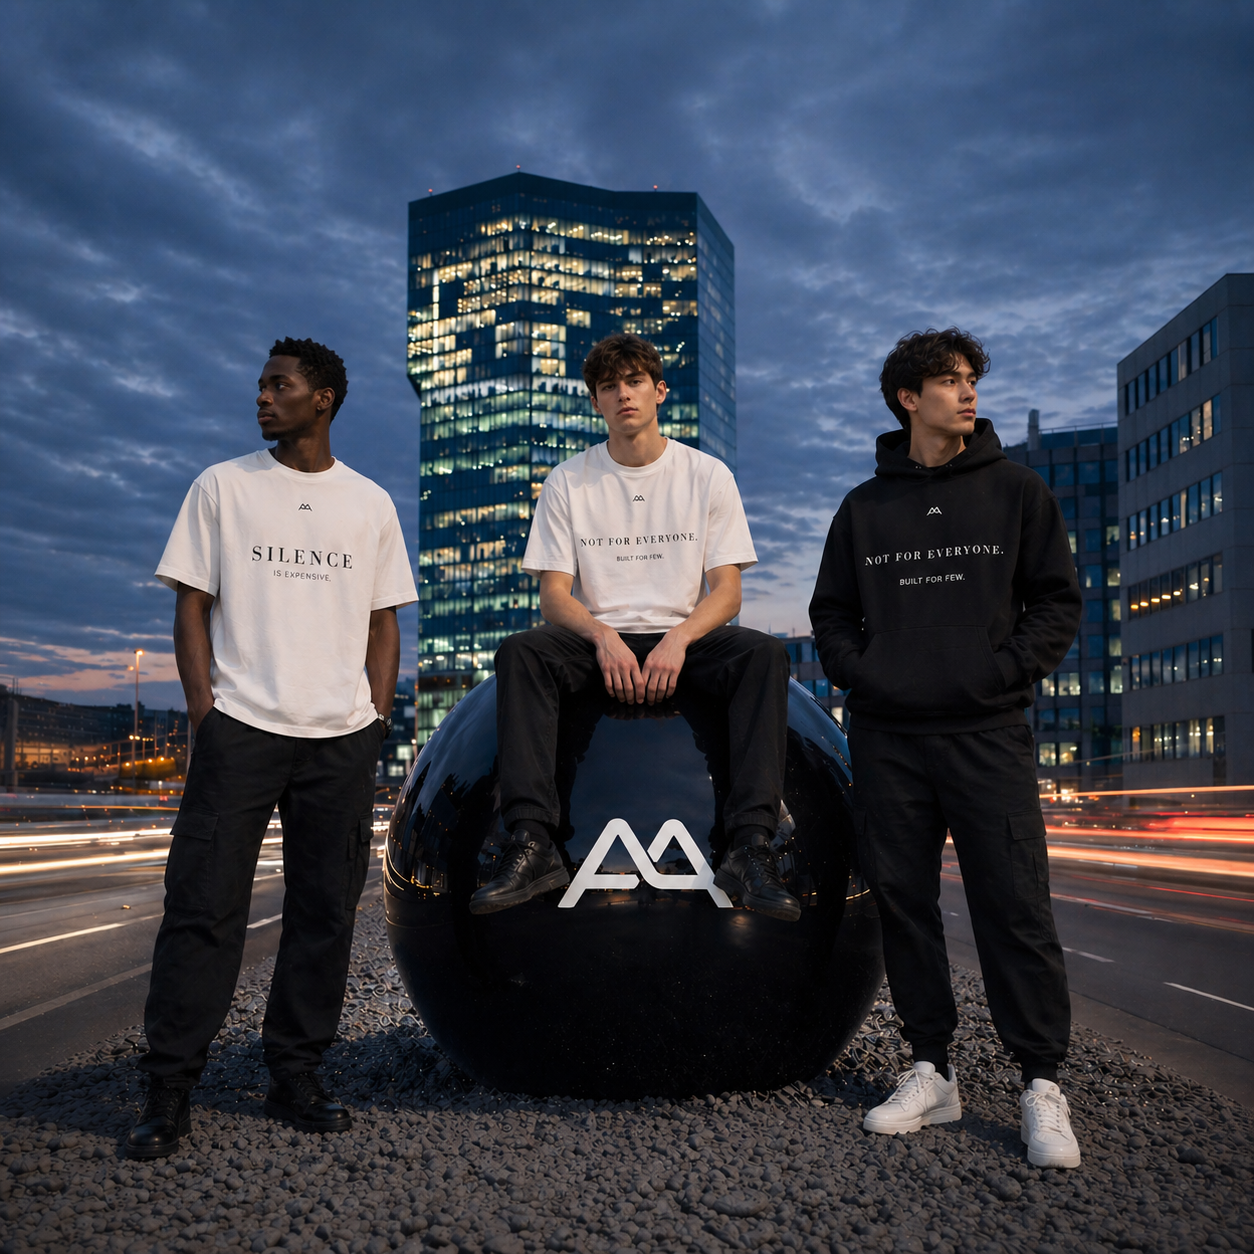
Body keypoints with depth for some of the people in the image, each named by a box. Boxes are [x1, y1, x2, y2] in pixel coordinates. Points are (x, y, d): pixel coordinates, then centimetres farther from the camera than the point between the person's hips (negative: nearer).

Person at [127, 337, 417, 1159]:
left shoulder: (371, 504, 12)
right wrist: (204, 712, -5)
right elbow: (191, 607, 5)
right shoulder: (223, 487, 8)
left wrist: (377, 719, 3)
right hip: (240, 726, -2)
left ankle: (296, 1077, 18)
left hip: (342, 739, 2)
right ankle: (169, 1090, 7)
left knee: (325, 913, 5)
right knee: (204, 906, -3)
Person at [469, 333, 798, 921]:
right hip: (599, 637, 0)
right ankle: (532, 845, -34)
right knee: (519, 652, -30)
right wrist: (604, 636, -21)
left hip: (685, 637, 0)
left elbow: (726, 592, 0)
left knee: (765, 653, -31)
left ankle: (750, 848, -35)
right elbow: (554, 596, 1)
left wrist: (678, 638, -21)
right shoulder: (568, 482, 6)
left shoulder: (707, 475, 5)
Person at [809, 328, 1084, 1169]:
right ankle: (932, 1073, 17)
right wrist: (861, 674, -1)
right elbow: (831, 613, 16)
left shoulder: (1015, 491, 8)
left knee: (1016, 907, -5)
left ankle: (1043, 1084, 6)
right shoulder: (865, 507, 12)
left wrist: (1006, 672, -7)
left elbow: (1058, 601, 6)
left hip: (987, 731, -2)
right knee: (904, 905, 6)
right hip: (887, 735, 2)